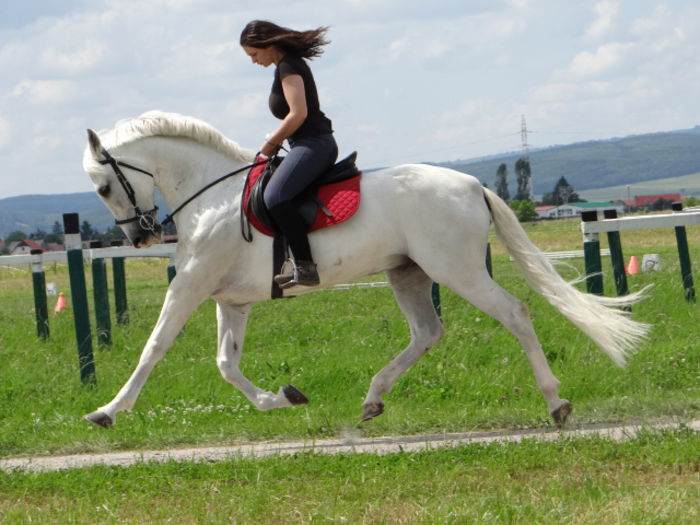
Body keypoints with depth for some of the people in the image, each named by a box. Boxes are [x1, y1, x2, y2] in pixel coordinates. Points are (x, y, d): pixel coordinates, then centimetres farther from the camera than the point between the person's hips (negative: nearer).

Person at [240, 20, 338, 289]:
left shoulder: (288, 67, -11)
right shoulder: (290, 64, 20)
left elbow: (298, 114, -21)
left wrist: (271, 143, -8)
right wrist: (275, 140, 16)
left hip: (313, 144, -12)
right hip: (315, 144, 12)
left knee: (275, 197, -30)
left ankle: (304, 266, -34)